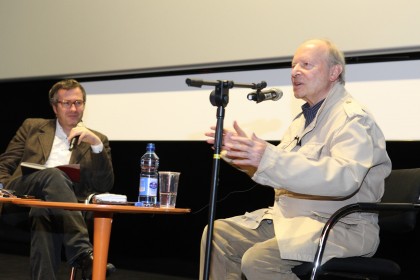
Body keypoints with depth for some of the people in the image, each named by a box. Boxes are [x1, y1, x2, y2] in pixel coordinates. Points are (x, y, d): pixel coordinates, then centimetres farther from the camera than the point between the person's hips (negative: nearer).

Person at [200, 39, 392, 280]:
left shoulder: (353, 118, -12)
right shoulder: (305, 118, 18)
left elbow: (344, 178, -30)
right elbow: (276, 167, 26)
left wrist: (268, 158, -37)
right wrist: (240, 151, 9)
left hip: (341, 226, -9)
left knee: (259, 259, -29)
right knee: (217, 234, -1)